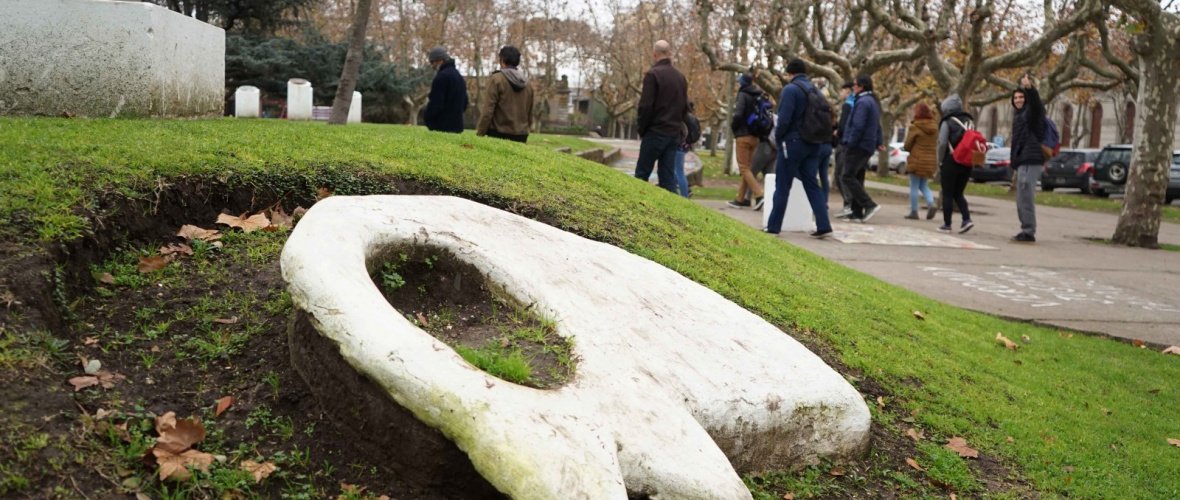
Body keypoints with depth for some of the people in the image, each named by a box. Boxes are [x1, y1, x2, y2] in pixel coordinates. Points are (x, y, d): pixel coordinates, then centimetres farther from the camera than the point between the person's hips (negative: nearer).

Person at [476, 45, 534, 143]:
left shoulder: (496, 79, -5)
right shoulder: (527, 85, 12)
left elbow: (487, 110, -10)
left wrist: (479, 133, -6)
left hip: (499, 135, -5)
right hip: (521, 136, 6)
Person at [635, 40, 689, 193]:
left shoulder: (653, 74, -9)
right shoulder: (680, 77, 12)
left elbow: (645, 106, -13)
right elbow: (685, 107, 16)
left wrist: (642, 129, -3)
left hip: (655, 132, -6)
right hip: (674, 134, 6)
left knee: (642, 174, 0)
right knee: (668, 175, 6)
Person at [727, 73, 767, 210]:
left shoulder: (743, 95, -10)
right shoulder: (758, 96, 12)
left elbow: (738, 115, -21)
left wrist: (733, 127, -3)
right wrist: (761, 134, 13)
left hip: (743, 136, -8)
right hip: (755, 137, 8)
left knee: (744, 168, -5)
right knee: (747, 167, 12)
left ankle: (759, 195, -17)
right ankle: (740, 198, 16)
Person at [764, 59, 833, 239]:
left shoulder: (790, 89, -11)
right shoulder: (815, 90, 12)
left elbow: (784, 119, -18)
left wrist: (778, 138, -3)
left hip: (793, 143, -6)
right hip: (812, 144, 7)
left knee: (782, 186, 1)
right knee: (812, 185, 8)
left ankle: (773, 227, 6)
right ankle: (823, 225, -1)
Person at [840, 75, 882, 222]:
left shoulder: (863, 102, -14)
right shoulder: (873, 102, 19)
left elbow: (858, 126, -21)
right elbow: (877, 126, 21)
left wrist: (850, 143, -16)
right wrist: (878, 142, 19)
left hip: (858, 146, -10)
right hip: (868, 147, 10)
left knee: (847, 177, -9)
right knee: (857, 178, 12)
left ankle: (869, 205, -16)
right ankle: (857, 213, 12)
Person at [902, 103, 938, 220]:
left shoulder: (915, 127, -12)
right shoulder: (934, 127, 6)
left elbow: (907, 145, -7)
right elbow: (936, 144, 11)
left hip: (917, 161, -6)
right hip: (930, 161, 6)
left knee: (914, 187, 3)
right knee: (924, 185, 17)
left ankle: (914, 211, 4)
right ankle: (931, 204, -4)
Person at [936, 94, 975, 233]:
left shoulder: (947, 122, -7)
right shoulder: (969, 121, 11)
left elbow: (942, 143, -13)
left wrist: (940, 162, -2)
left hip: (951, 162, -6)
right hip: (967, 164, 6)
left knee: (947, 194, 3)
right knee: (958, 193, 15)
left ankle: (947, 224, 5)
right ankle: (967, 219, -1)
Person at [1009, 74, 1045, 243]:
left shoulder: (1030, 112, -4)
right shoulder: (1018, 115, 23)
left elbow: (1036, 103, -29)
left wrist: (1030, 88, -48)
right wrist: (1014, 161, 26)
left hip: (1030, 161, -10)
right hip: (1022, 161, 10)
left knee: (1026, 197, -14)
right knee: (1022, 198, 13)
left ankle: (1029, 232, -14)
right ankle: (1026, 231, 19)